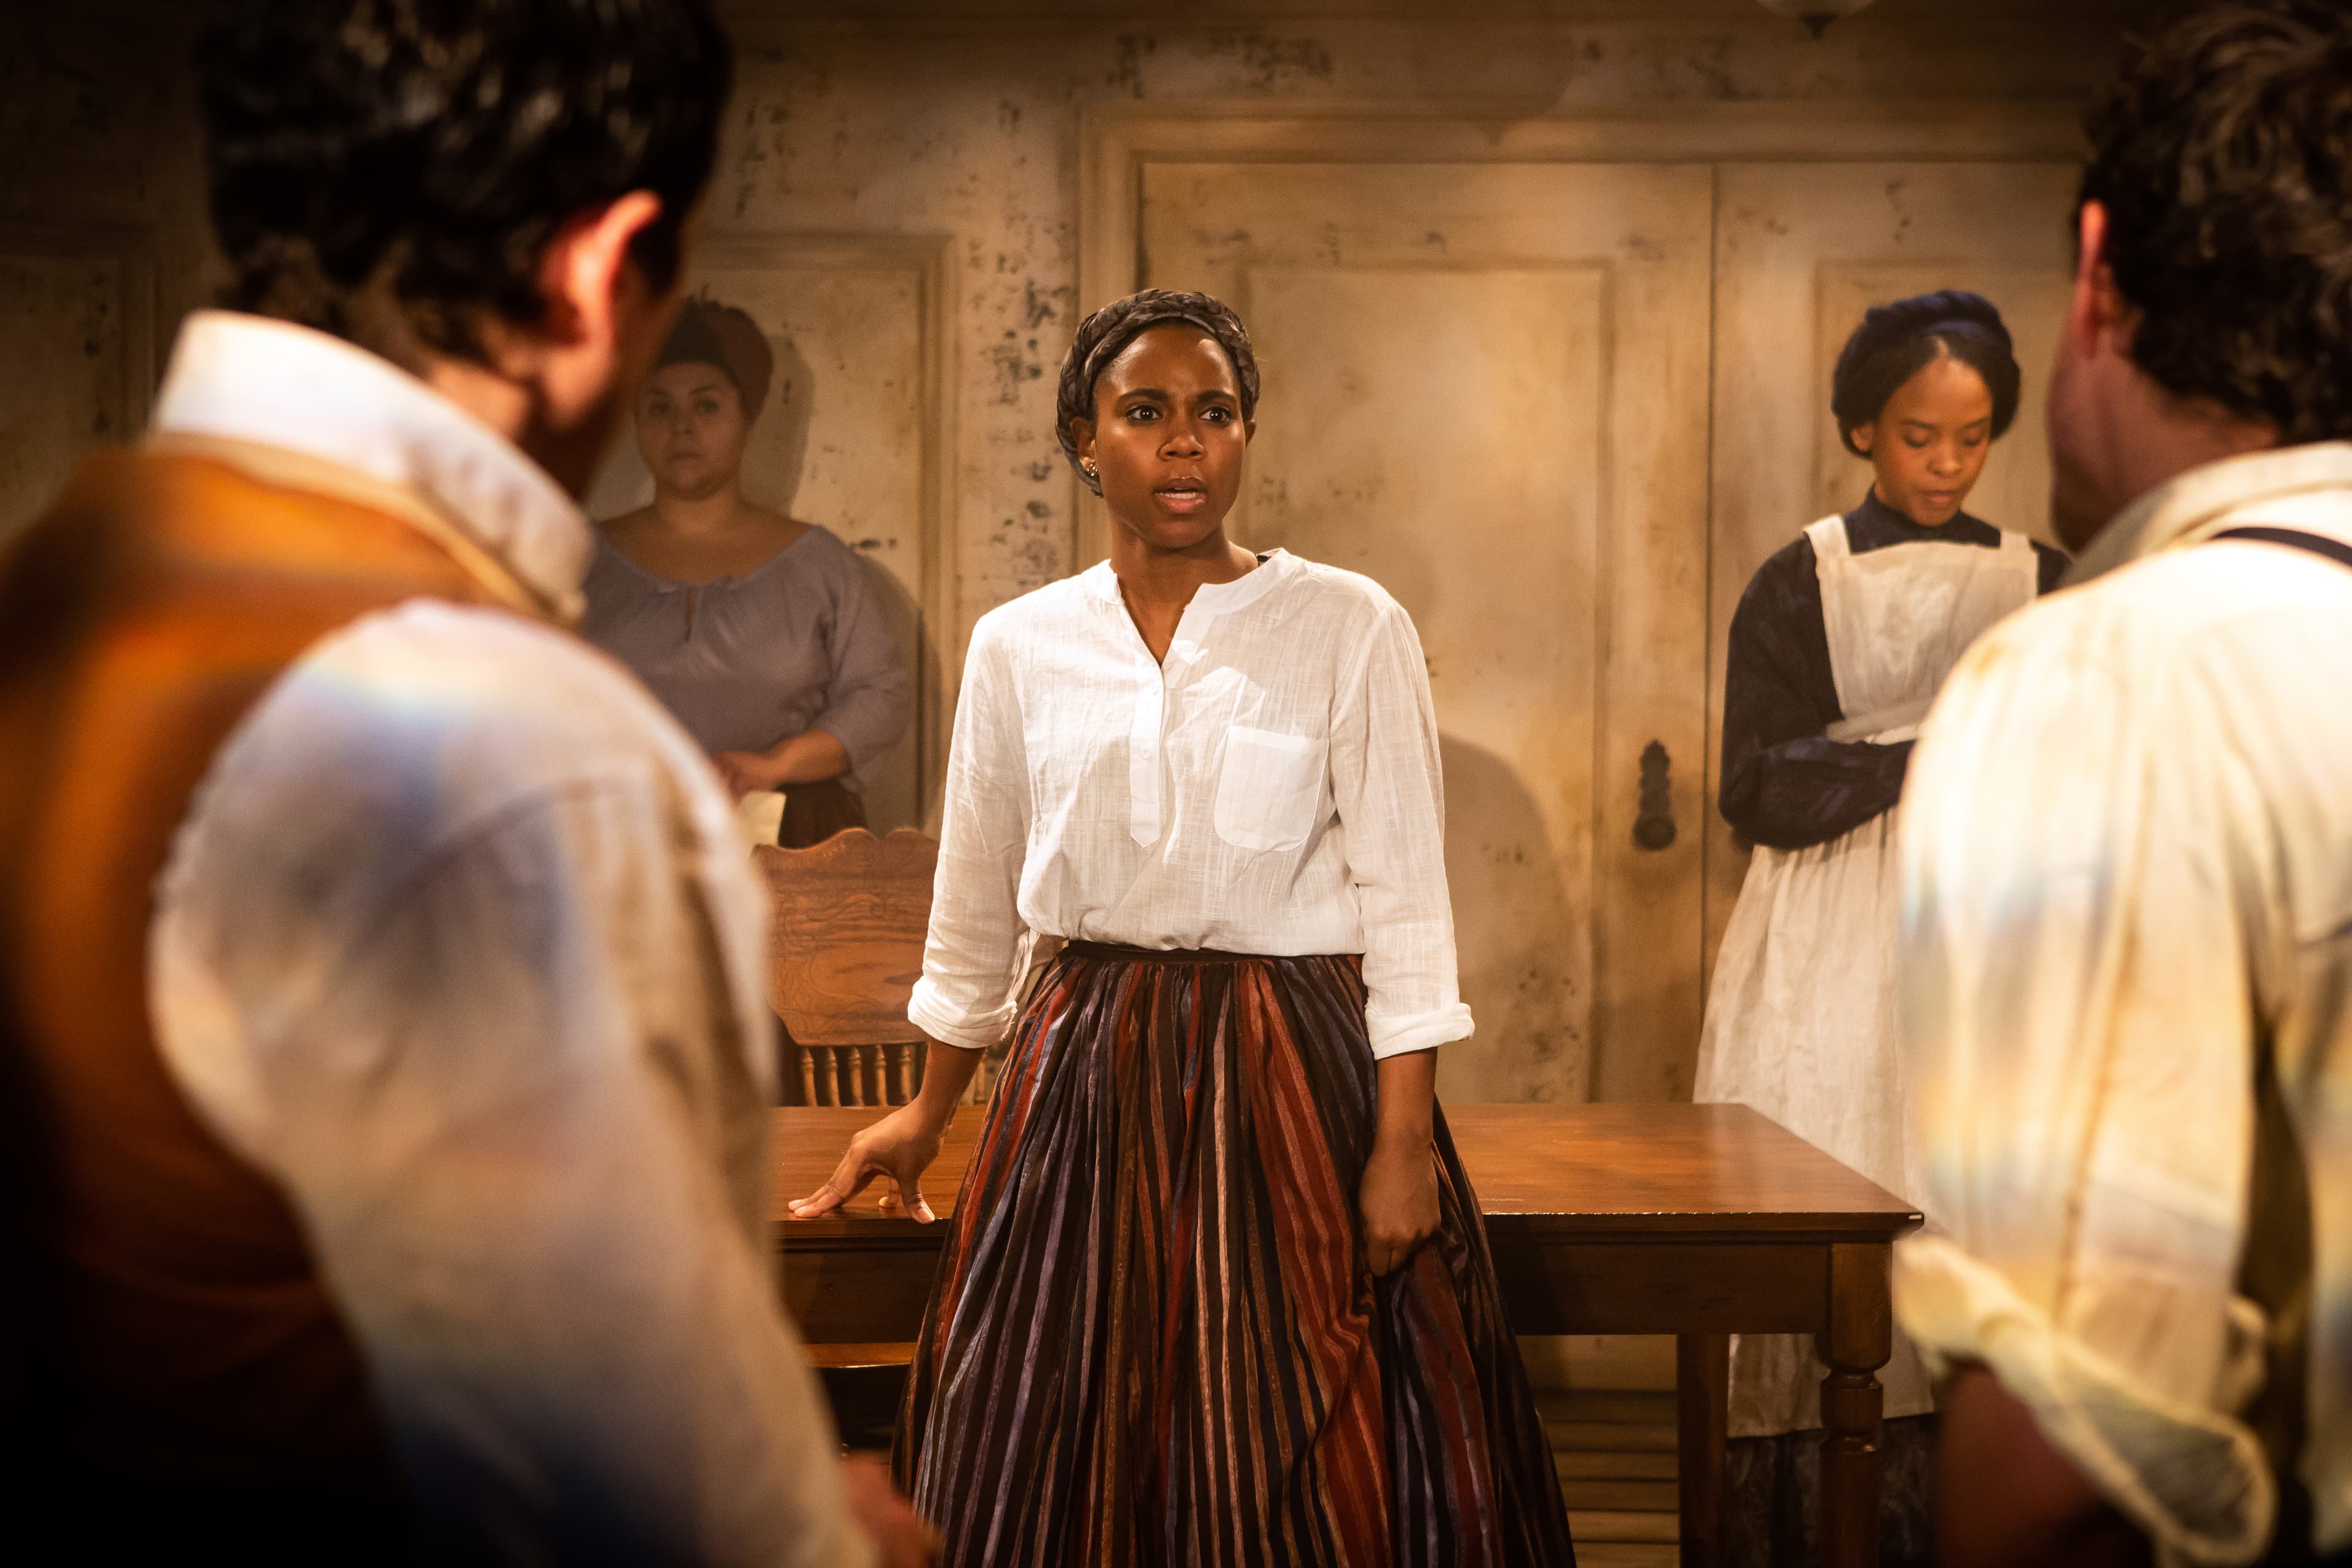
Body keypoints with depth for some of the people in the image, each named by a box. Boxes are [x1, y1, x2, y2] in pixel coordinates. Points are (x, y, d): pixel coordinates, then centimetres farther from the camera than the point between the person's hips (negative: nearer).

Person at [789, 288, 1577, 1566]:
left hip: (1298, 1073, -2)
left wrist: (1404, 1142, -11)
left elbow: (1404, 901, -5)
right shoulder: (1020, 646, 5)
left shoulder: (1350, 628, -3)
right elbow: (977, 902, 16)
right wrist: (930, 1111, 22)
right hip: (1090, 1073, 3)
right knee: (1061, 1461, 8)